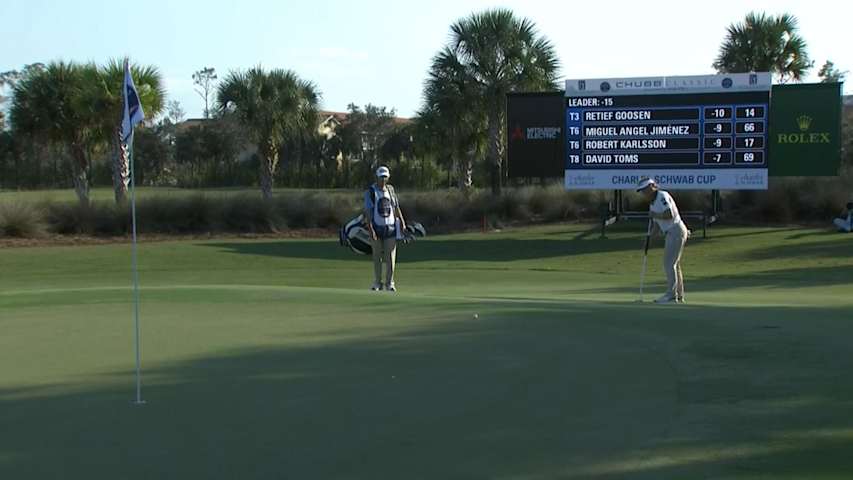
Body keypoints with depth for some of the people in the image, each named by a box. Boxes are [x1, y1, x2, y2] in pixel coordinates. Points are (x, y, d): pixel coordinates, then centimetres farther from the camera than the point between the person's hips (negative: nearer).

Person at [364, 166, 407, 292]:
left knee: (391, 257, -1)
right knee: (377, 257, 3)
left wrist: (402, 222, 7)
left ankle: (389, 283, 5)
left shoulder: (391, 190, 9)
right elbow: (367, 212, -10)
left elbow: (396, 207, 16)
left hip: (391, 228, 3)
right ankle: (377, 283, 12)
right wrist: (370, 229, -20)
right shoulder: (370, 192, -5)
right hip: (377, 228, -3)